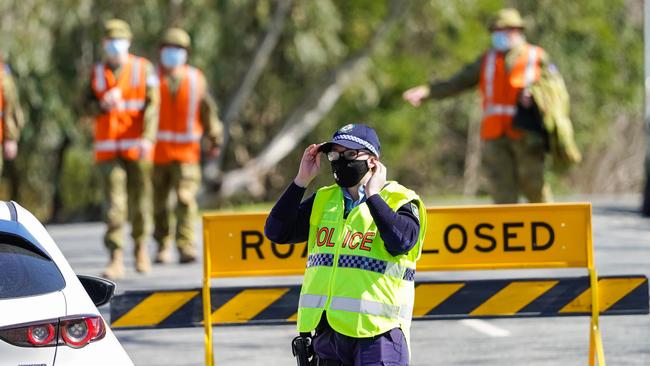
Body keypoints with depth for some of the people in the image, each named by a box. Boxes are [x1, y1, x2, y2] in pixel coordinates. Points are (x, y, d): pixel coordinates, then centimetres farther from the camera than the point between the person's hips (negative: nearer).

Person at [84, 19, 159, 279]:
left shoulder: (143, 69, 2)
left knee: (140, 199, 6)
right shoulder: (97, 73, 9)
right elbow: (89, 106, 8)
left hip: (137, 147, -1)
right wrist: (103, 105, -15)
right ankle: (116, 259, -11)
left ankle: (141, 247, 29)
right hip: (108, 148, 1)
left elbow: (152, 106, -5)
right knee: (114, 203, -7)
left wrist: (147, 138, -17)